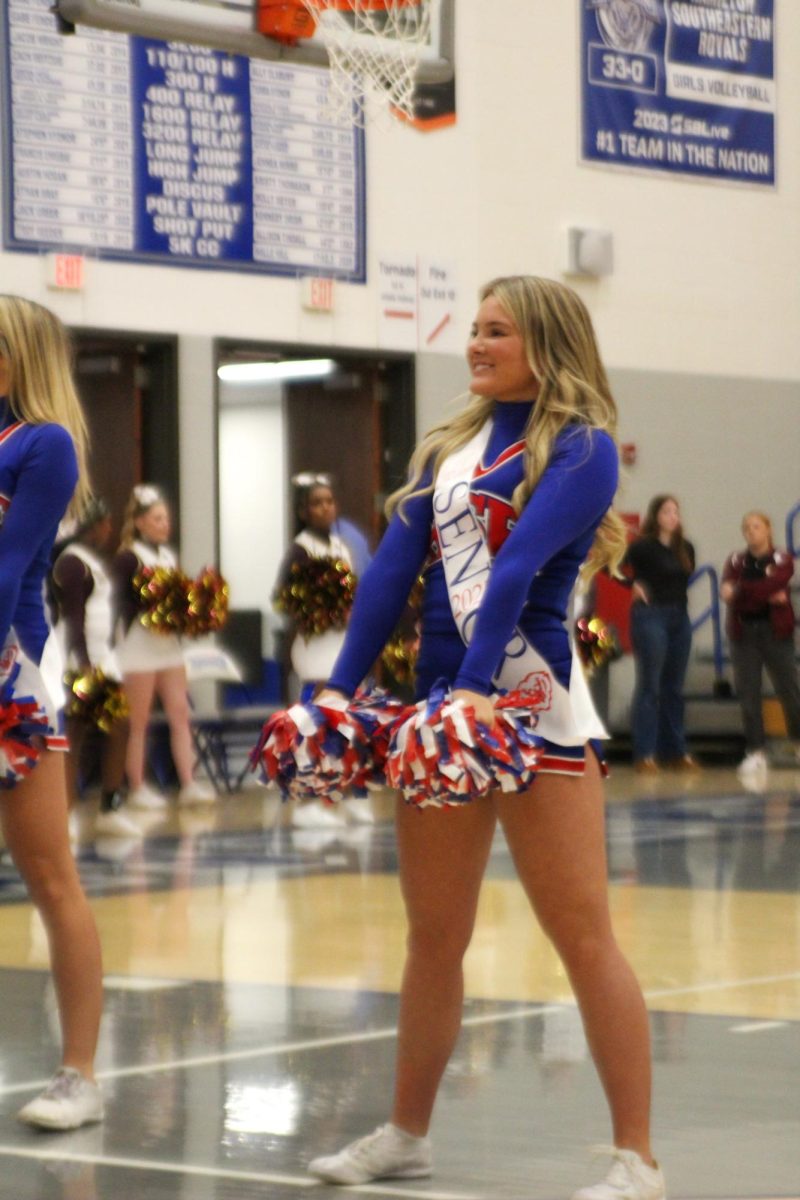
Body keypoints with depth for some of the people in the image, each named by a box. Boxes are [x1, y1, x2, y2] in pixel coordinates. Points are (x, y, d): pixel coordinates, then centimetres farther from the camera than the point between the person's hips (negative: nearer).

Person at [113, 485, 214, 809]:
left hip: (168, 643, 7)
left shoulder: (168, 556, 13)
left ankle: (189, 784, 2)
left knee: (180, 715, 2)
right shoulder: (128, 558, -8)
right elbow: (123, 603, -14)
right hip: (139, 645, -7)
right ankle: (137, 788, 5)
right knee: (139, 722, 0)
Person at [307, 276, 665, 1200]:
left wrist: (477, 687, -29)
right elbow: (393, 570, 6)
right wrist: (340, 686, -4)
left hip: (534, 708, -7)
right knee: (433, 937, 15)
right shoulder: (447, 448, 15)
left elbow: (519, 567, -19)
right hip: (439, 705, 7)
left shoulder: (580, 447, -5)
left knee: (583, 937, -6)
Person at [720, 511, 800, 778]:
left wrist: (739, 591, -20)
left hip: (775, 631, -2)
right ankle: (756, 752, -1)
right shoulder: (736, 561, 9)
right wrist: (768, 596, -18)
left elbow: (774, 583, -18)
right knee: (747, 692, -3)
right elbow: (727, 591, -7)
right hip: (743, 631, 2)